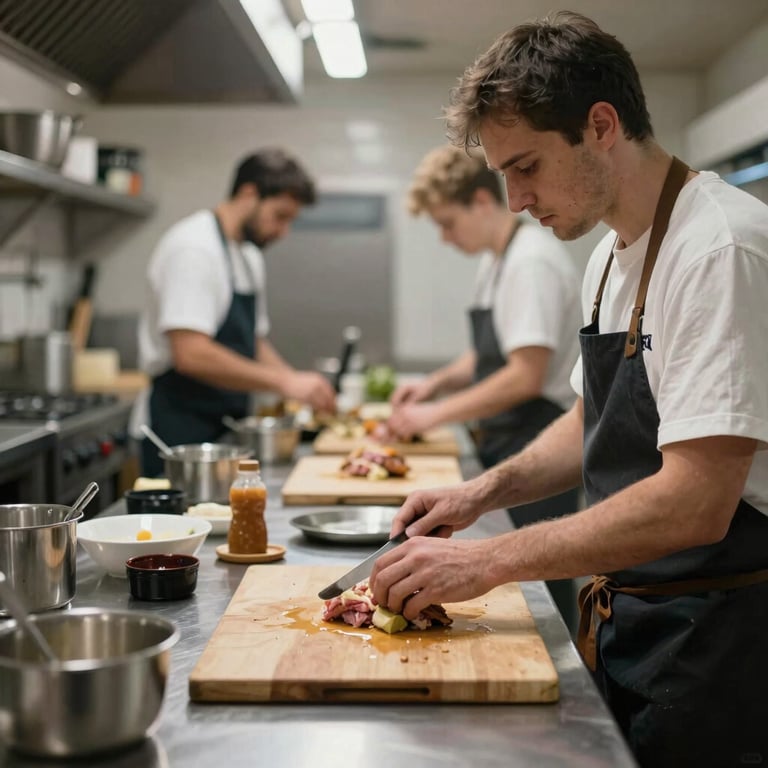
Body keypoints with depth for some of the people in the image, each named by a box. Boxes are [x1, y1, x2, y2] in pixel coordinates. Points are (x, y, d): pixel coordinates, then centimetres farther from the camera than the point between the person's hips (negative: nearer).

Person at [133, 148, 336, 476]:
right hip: (180, 431, -9)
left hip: (225, 429, 9)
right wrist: (283, 381, -22)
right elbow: (191, 355, -25)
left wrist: (297, 383, 5)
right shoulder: (193, 247, -15)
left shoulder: (249, 256, 15)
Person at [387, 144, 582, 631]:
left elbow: (526, 376, -23)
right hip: (509, 445, 10)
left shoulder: (532, 262, -18)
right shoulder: (496, 261, 14)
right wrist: (436, 384, 7)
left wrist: (437, 414, -17)